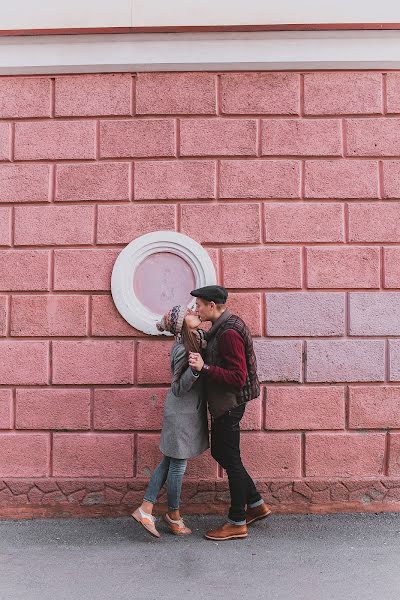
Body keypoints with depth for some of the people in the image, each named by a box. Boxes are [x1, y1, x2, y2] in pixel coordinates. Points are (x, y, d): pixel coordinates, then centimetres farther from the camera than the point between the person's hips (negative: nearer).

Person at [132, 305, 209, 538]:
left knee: (169, 462, 15)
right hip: (182, 412, -9)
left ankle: (145, 510, 24)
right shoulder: (182, 349, -22)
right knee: (178, 464, 9)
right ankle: (174, 515, 28)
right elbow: (178, 389, -21)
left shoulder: (199, 337, 4)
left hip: (190, 411, 9)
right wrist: (194, 368, -35)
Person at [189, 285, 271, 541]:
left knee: (231, 460, 3)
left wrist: (204, 368, -30)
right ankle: (257, 504, 31)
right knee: (220, 453, 19)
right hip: (223, 404, 10)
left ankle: (237, 523, 20)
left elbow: (238, 378, -27)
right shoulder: (223, 327, 9)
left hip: (229, 404, -10)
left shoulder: (229, 333, -23)